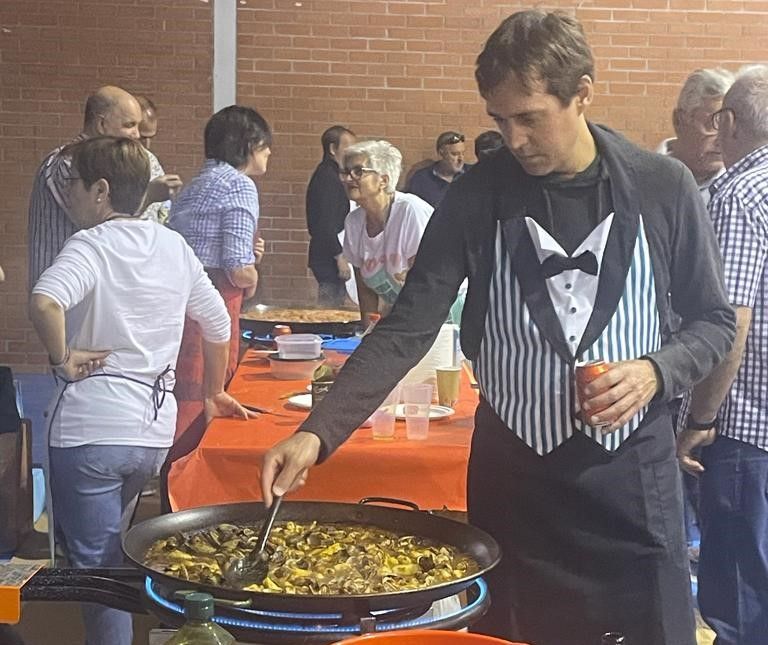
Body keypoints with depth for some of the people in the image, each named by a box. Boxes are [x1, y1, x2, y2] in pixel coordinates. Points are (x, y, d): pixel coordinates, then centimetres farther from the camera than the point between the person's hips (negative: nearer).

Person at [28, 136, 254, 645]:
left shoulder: (91, 245, -10)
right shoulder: (173, 246, 8)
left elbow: (44, 302, -31)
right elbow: (218, 325, 16)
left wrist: (63, 359, -15)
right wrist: (213, 393, 29)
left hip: (90, 430, -6)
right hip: (155, 431, 7)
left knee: (97, 567, 3)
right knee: (110, 553, 25)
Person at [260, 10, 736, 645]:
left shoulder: (663, 188, -5)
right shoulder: (477, 198, -6)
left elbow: (714, 320, 5)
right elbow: (405, 330, -9)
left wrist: (657, 371, -15)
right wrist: (318, 432, -20)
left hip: (633, 472, 0)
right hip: (513, 474, 0)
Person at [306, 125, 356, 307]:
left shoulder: (329, 174, 15)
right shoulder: (327, 177, -15)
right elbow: (326, 224, -22)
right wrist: (340, 257, -21)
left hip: (327, 258, 10)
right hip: (329, 258, -10)